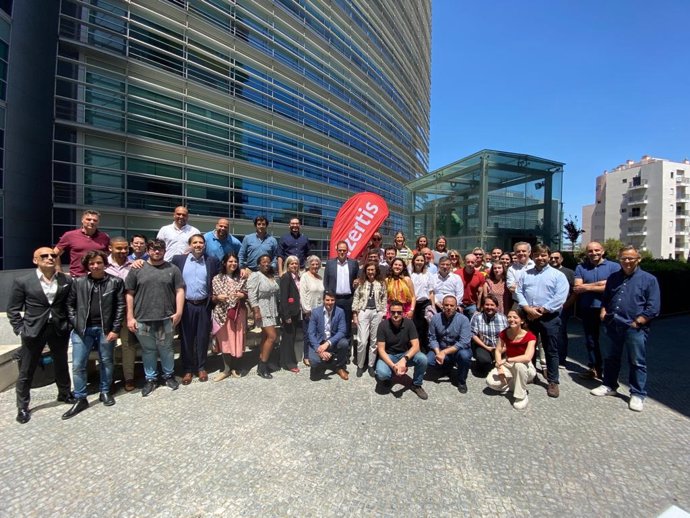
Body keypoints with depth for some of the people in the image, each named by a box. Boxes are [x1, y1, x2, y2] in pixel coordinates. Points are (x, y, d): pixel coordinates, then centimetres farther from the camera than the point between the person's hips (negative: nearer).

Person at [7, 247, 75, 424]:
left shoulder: (66, 281, -1)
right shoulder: (22, 281, -6)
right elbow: (12, 309, -1)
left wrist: (69, 324, 0)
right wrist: (20, 329, -6)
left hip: (59, 330, 2)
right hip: (33, 331, -2)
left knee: (62, 366, 17)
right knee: (26, 372, 10)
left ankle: (65, 394, 38)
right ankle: (22, 407, 28)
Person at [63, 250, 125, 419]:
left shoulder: (115, 282, -4)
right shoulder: (78, 282, 2)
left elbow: (120, 306, -5)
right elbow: (70, 304, 9)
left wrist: (115, 329, -8)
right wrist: (74, 324, -2)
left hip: (105, 329, -1)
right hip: (82, 329, 1)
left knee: (106, 362, 12)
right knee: (77, 365, 4)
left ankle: (105, 392, 30)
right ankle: (80, 399, 19)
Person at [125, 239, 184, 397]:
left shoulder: (173, 269, 4)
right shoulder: (137, 269, 3)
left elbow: (179, 291, 1)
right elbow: (129, 294, 3)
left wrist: (178, 312, -7)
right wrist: (130, 317, -2)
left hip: (166, 318, 0)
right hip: (142, 319, 1)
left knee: (166, 349, 11)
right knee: (148, 350, 13)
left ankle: (169, 375, 29)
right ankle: (150, 379, 28)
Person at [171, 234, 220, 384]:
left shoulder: (212, 261, 1)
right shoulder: (178, 259, 1)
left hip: (204, 305, 0)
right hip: (186, 305, 0)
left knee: (203, 338, 9)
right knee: (186, 338, 8)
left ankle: (201, 368, 24)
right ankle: (187, 369, 22)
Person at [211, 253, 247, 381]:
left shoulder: (241, 279, 4)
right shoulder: (217, 279, 0)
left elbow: (246, 295, 9)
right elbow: (212, 297, 3)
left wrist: (242, 295, -11)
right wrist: (218, 297, -17)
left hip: (238, 313, 1)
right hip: (222, 313, -1)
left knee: (237, 339, 6)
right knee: (225, 340, 5)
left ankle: (235, 367, 22)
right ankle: (227, 369, 18)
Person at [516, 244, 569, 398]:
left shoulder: (558, 275, 0)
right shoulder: (525, 274, 11)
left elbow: (560, 297, -10)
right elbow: (519, 292, 4)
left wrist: (542, 310, -14)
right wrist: (527, 308, -11)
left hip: (549, 317, -3)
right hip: (528, 316, 4)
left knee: (551, 351, 4)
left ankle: (553, 382, 16)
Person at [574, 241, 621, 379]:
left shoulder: (614, 266, -1)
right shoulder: (581, 267, 5)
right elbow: (577, 288, -5)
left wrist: (587, 287, -10)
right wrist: (601, 283, -11)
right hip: (588, 310, 3)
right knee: (590, 340, 13)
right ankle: (594, 368, 27)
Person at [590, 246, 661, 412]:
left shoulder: (649, 279, -3)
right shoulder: (613, 277, 12)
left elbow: (653, 308, -7)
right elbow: (605, 299, 20)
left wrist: (636, 322, -13)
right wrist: (603, 312, 3)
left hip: (635, 328, -4)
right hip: (613, 326, 5)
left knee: (637, 363, 5)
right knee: (611, 358, 16)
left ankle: (638, 395, 18)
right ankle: (609, 386, 30)